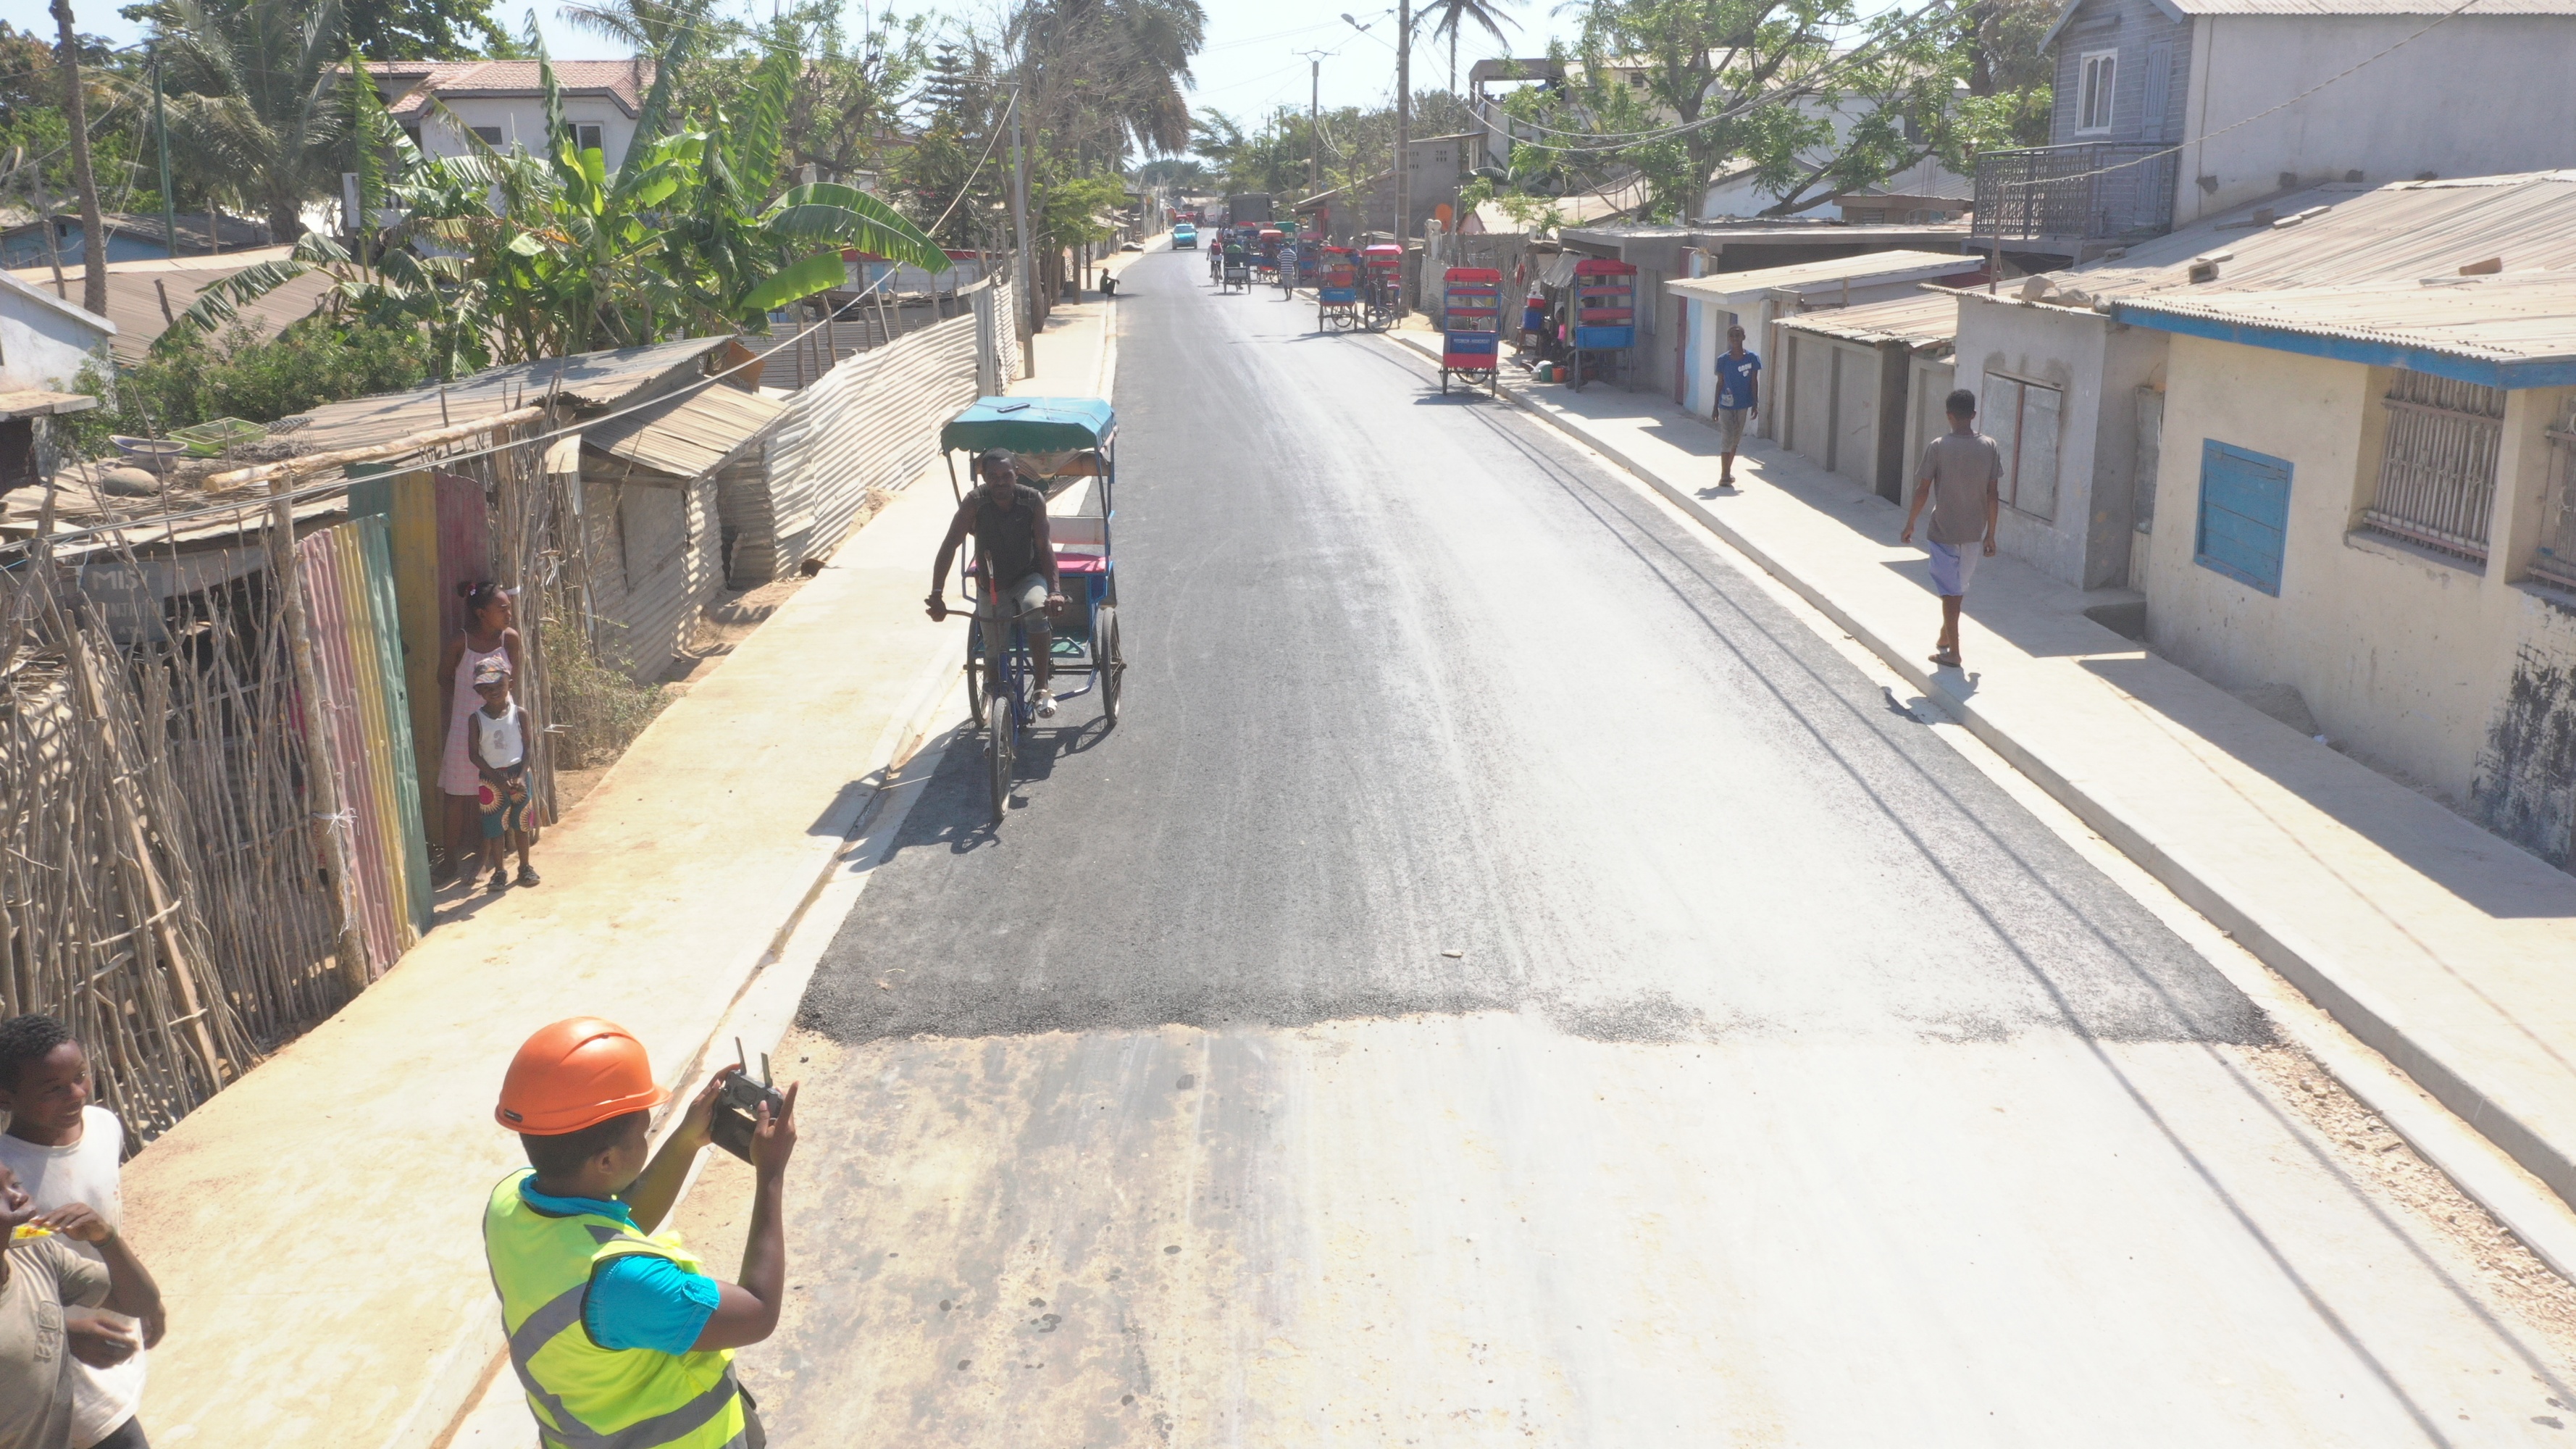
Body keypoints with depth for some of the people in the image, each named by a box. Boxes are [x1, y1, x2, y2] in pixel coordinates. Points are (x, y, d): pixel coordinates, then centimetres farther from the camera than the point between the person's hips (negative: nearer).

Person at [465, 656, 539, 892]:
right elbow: (474, 754, -6)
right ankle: (499, 872, 16)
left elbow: (527, 748, -2)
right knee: (495, 826, 5)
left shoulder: (519, 714, -3)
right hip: (491, 779, 0)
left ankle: (525, 867, 24)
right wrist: (499, 779, -14)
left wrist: (521, 776, -14)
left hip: (518, 774, 0)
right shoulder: (476, 719, -5)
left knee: (521, 823, 10)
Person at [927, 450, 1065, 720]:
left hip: (1028, 578, -1)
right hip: (992, 584, 1)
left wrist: (1055, 590, -33)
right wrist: (936, 595, -30)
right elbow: (949, 546, -21)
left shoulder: (1033, 500, -19)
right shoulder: (975, 502, -20)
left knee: (1037, 611, -34)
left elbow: (1045, 546, -19)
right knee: (994, 653, 4)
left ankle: (1042, 688, -26)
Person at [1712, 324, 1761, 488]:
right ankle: (1724, 476, -5)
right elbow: (1720, 383, 2)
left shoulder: (1752, 358, -3)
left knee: (1736, 439, 13)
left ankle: (1727, 472, 26)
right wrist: (1716, 406, 2)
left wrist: (1755, 404, -2)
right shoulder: (1723, 360, -3)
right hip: (1726, 405, -2)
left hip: (1743, 405, 2)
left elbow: (1754, 382, 1)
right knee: (1727, 439, -6)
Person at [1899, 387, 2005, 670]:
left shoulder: (1938, 447, -13)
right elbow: (1993, 494, -1)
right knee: (1960, 587, 20)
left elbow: (1923, 491, -10)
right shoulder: (1989, 447, -3)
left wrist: (1910, 525, 2)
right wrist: (1990, 534, 7)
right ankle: (1945, 638, 35)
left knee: (1950, 590, 2)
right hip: (1974, 532, 4)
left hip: (1944, 530, -4)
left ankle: (1952, 651, 1)